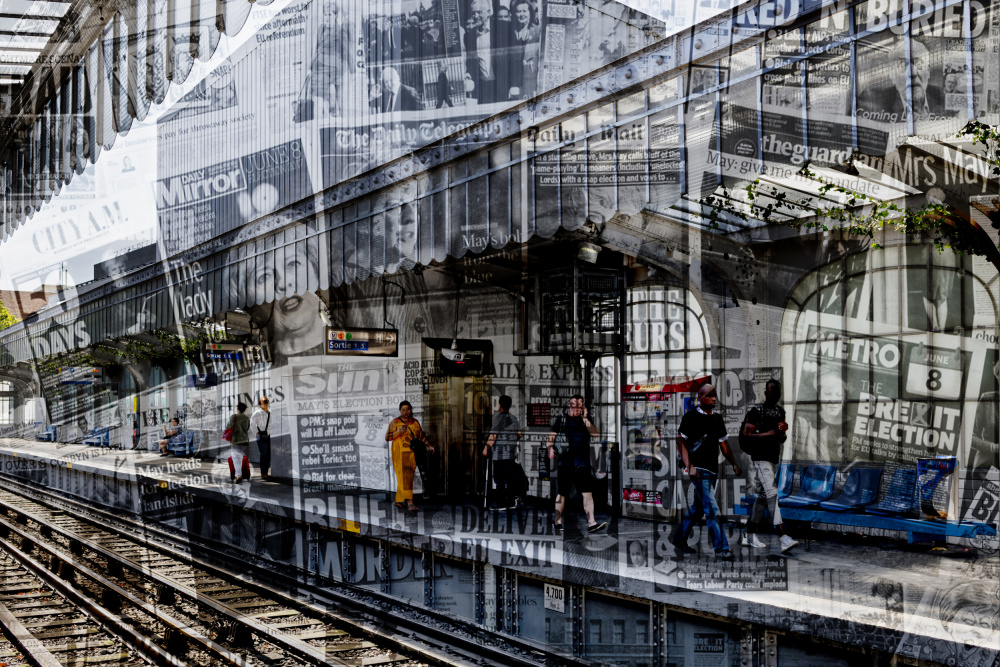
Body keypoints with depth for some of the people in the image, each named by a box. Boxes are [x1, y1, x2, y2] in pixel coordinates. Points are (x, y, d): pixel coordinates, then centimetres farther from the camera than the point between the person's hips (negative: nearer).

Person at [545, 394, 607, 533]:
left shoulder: (586, 421, 11)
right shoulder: (562, 420, 5)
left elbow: (595, 433, -6)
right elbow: (551, 437, 1)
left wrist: (585, 419, -15)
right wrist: (551, 449, -18)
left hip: (583, 464, 2)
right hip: (565, 463, -2)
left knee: (588, 493, -6)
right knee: (561, 494, 5)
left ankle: (591, 523, -11)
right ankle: (557, 522, 18)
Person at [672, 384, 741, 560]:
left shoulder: (717, 419, 15)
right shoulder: (691, 416, -6)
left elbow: (723, 443, 21)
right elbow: (680, 441, -8)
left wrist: (734, 464, 10)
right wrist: (689, 466, -16)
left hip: (712, 470, 7)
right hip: (699, 470, -7)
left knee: (697, 509, 14)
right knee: (712, 509, -12)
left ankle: (679, 540, 27)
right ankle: (721, 548, -11)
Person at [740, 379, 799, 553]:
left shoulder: (780, 411, 15)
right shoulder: (756, 411, -9)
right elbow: (746, 435, -15)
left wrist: (782, 435, -2)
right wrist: (768, 434, -22)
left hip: (773, 458, 9)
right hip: (760, 459, -9)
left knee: (762, 497, 12)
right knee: (772, 494, -18)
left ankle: (749, 536, 21)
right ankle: (784, 539, -27)